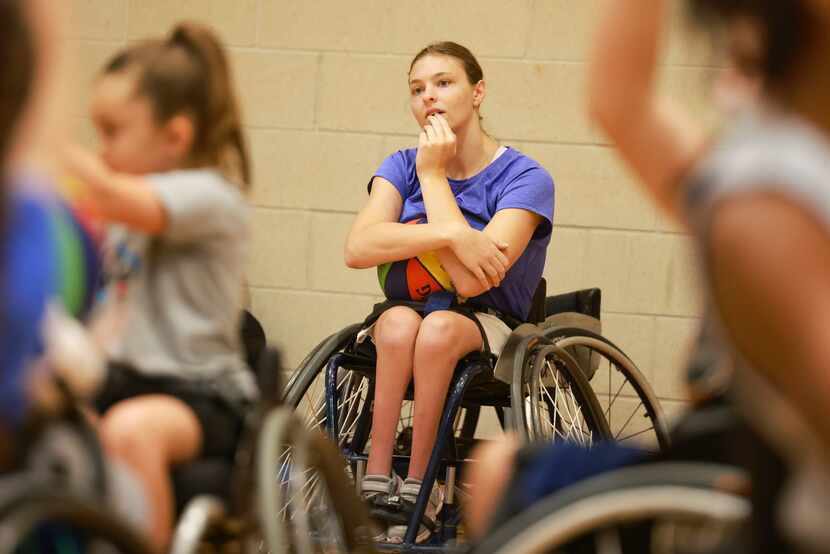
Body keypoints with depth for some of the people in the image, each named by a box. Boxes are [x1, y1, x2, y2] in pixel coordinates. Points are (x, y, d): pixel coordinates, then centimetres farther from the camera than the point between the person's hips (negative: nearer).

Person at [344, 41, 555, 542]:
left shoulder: (525, 179, -11)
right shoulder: (403, 167, 3)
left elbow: (472, 281, -24)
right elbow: (358, 248, -17)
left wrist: (433, 175, -16)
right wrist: (452, 235, -30)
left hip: (492, 329, -3)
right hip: (411, 308, 3)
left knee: (439, 329, -36)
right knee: (400, 323, -33)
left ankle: (417, 488, -24)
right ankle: (375, 485, -29)